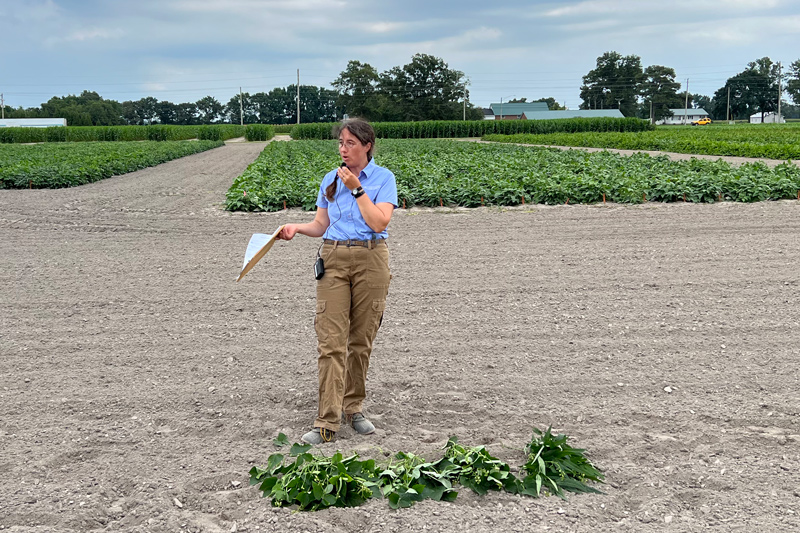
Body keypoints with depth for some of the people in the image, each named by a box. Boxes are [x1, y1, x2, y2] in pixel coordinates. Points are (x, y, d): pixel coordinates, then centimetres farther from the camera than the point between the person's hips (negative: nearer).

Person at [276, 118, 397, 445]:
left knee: (361, 340, 7)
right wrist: (297, 228, -4)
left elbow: (379, 223, -12)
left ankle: (354, 408, 25)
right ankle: (327, 423, -5)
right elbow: (321, 224, 14)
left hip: (370, 261, -2)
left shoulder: (384, 178, 0)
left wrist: (357, 188, -13)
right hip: (334, 259, 2)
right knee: (331, 341, -6)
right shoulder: (330, 180, 11)